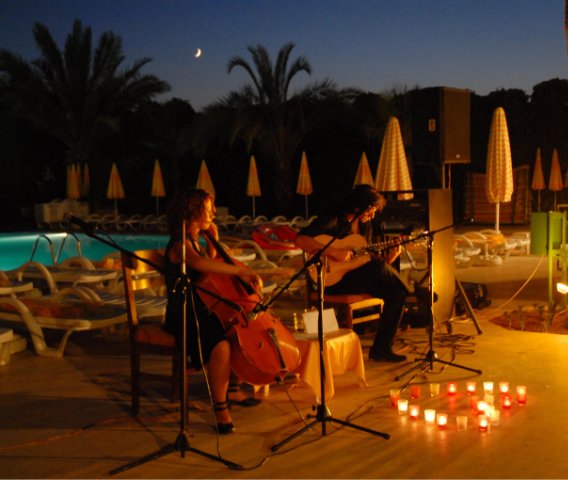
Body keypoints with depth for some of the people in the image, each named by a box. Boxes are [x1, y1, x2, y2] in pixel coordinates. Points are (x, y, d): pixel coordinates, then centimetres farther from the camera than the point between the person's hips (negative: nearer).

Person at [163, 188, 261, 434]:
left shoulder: (197, 242, 15)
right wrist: (239, 270, -42)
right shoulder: (180, 245, -16)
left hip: (204, 311, 10)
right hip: (184, 316, -10)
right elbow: (199, 264, -40)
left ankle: (233, 389, 23)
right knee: (221, 346, -34)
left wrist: (213, 242, 14)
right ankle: (220, 409, -19)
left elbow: (211, 271, 25)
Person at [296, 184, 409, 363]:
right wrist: (334, 252, -27)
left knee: (397, 293, -15)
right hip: (332, 280, -7)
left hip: (360, 280, 7)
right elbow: (300, 240, -21)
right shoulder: (333, 221, -9)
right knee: (378, 265, -27)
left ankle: (381, 348, -9)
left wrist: (389, 259, -3)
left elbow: (366, 263, 16)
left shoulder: (365, 225, 14)